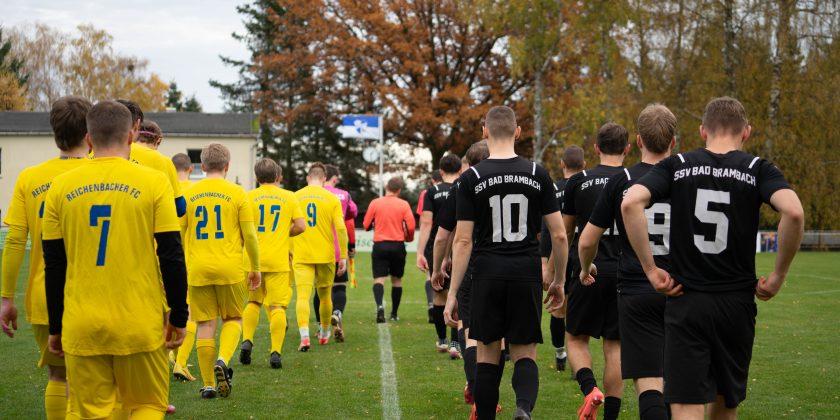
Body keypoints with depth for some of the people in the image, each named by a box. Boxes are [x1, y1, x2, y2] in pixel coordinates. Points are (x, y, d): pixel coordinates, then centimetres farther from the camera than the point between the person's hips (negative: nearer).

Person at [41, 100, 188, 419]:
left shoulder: (61, 186, 3)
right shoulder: (153, 182, -3)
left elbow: (54, 266, 7)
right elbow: (172, 258, -4)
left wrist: (55, 328, 15)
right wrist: (179, 317, 6)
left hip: (81, 329, 2)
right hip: (140, 325, -1)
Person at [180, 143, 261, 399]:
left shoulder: (189, 194, 5)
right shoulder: (237, 193, -1)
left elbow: (178, 234, 7)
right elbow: (250, 236, -2)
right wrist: (255, 268, 9)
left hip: (197, 269, 2)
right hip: (230, 268, -2)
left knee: (205, 324, 7)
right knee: (233, 318, 15)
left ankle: (208, 384, 9)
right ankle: (223, 360, -11)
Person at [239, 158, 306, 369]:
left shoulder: (249, 197, 1)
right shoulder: (289, 197, 4)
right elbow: (300, 226, -1)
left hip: (253, 258, 1)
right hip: (278, 260, -1)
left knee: (253, 302, 19)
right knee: (277, 306, 0)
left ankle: (247, 341, 6)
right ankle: (276, 352, -7)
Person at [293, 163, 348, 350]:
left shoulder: (295, 197, 3)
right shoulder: (332, 198, 0)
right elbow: (340, 228, -8)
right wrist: (343, 256, -2)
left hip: (301, 256, -1)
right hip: (325, 256, 1)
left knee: (303, 296, -8)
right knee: (325, 296, 18)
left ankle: (304, 335, -28)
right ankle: (324, 334, 34)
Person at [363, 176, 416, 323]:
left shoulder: (375, 203, -1)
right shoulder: (404, 204, -2)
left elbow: (366, 225, 3)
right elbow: (410, 226, -7)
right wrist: (408, 238, 14)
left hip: (379, 245, -1)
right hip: (398, 246, 1)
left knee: (379, 278, -5)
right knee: (397, 279, 14)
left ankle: (379, 305, -31)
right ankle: (394, 313, 20)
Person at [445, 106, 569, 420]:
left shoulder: (471, 178, -3)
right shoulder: (537, 175, 2)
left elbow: (463, 241, -6)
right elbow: (559, 235, 1)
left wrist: (452, 293, -2)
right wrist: (559, 281, 14)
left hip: (487, 273, -1)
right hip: (527, 273, 1)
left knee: (488, 353, 12)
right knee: (524, 353, 7)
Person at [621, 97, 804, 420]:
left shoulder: (677, 166, 3)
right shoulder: (758, 169, 1)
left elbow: (630, 203, -12)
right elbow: (793, 212, -18)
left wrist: (651, 269, -7)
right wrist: (778, 276, -5)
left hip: (686, 300, -1)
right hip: (737, 303, 1)